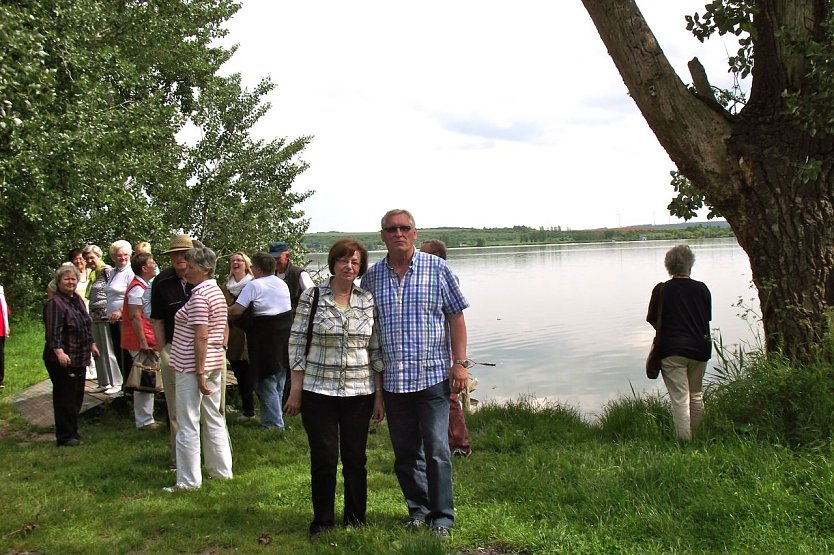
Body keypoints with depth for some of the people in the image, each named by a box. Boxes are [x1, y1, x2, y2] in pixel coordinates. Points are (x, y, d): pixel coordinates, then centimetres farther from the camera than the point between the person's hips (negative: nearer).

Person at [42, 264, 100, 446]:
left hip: (79, 359, 9)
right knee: (65, 397, -2)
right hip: (63, 360, -9)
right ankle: (65, 437, 7)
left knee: (77, 396, 15)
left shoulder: (77, 299, 12)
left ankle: (72, 431, 27)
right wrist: (59, 352, -33)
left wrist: (92, 344, 25)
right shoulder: (55, 303, -14)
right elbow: (53, 332, -23)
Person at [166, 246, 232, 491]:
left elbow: (201, 336, -21)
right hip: (215, 363, 10)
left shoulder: (199, 296, -16)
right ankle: (222, 471, 24)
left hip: (193, 366, -10)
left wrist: (200, 373, -20)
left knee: (188, 425, 0)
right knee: (214, 419, 16)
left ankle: (189, 480, 7)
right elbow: (225, 330, 18)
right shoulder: (217, 292, 13)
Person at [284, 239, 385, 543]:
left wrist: (379, 395, 4)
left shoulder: (368, 301, 3)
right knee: (323, 459, 4)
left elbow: (376, 351, 6)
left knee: (355, 459, 10)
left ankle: (356, 519, 27)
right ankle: (322, 521, 23)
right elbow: (297, 344, -2)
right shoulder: (311, 297, -4)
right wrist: (296, 390, -4)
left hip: (359, 393, 2)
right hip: (318, 392, -2)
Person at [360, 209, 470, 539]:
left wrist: (459, 363, -6)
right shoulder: (372, 277, 7)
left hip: (433, 375, -3)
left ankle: (442, 517, 12)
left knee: (436, 450, -2)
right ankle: (418, 508, 28)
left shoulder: (437, 269, 0)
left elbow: (456, 316, 1)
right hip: (392, 379, 3)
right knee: (405, 451, 12)